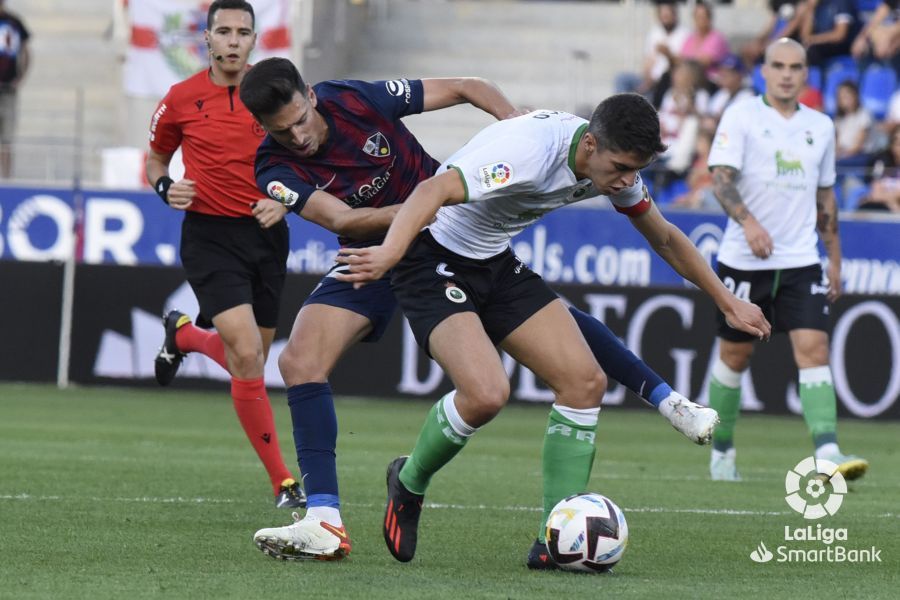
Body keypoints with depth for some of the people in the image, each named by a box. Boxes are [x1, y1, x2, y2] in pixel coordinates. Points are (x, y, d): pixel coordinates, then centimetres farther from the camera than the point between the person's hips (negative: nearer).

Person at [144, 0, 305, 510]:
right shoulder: (183, 99, -2)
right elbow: (157, 156, 15)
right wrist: (165, 187, -6)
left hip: (266, 234, 3)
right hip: (210, 234, -3)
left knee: (251, 359, 12)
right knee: (247, 355, -18)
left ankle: (184, 335, 46)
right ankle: (283, 483, -10)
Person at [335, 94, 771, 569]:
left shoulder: (614, 162, -4)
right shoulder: (532, 151, -32)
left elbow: (665, 239, 14)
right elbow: (433, 191, -44)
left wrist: (727, 302, 17)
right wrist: (388, 254, -59)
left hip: (497, 263, 8)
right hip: (435, 262, -8)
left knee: (585, 382, -5)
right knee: (486, 393, -27)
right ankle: (409, 485, 4)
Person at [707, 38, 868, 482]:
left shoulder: (820, 126, 11)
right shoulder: (741, 117, -4)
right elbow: (721, 178, -14)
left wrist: (835, 259, 18)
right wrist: (748, 221, -31)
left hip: (801, 262, 3)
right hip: (743, 261, -3)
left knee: (814, 349, -12)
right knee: (735, 355, 7)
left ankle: (827, 454, -22)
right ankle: (721, 452, 24)